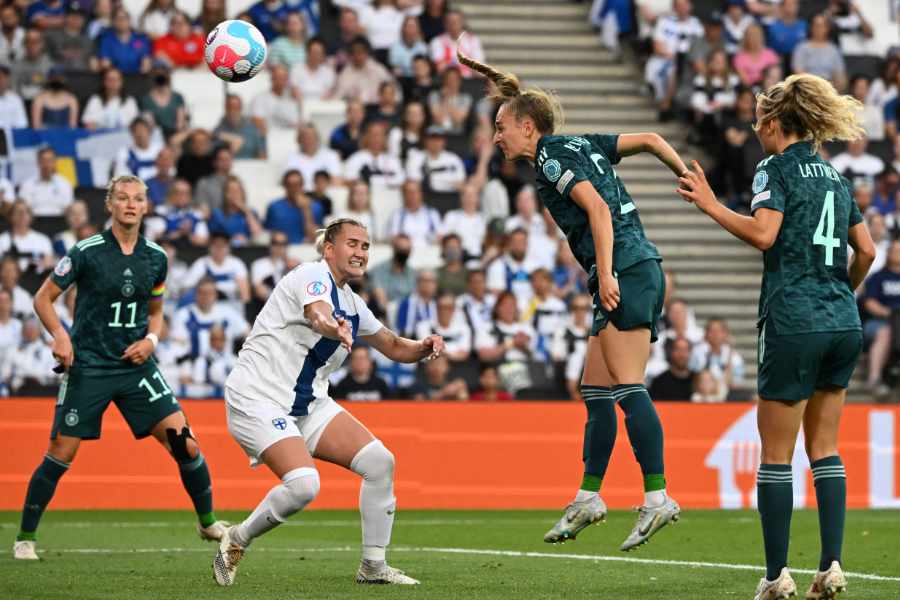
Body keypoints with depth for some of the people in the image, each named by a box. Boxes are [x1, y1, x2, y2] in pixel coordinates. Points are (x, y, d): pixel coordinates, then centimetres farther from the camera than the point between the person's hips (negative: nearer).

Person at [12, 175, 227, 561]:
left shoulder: (156, 257, 5)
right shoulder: (87, 252, -8)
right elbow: (43, 298, -1)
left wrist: (152, 338, -1)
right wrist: (60, 335, -18)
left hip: (135, 365, 3)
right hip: (87, 366, -3)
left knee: (185, 444, -6)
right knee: (60, 454, -5)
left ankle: (208, 522, 13)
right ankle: (25, 538, 10)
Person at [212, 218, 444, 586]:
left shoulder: (352, 305, 13)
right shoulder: (313, 276, -13)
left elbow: (395, 347, 24)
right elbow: (318, 315, -36)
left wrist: (424, 347, 1)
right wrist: (336, 329, -61)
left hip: (309, 404, 9)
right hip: (258, 400, -9)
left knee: (380, 462, -6)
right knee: (303, 484, -27)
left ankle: (373, 566, 4)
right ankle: (236, 541, -3)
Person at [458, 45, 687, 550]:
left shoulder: (552, 156, -5)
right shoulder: (582, 145, 20)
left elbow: (597, 207, -17)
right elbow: (650, 140, 19)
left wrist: (607, 273, -24)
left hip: (626, 272, -10)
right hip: (640, 271, 10)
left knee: (627, 388, -14)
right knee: (596, 391, 11)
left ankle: (658, 496, -20)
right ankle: (589, 498, 13)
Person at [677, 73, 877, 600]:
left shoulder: (776, 168, -5)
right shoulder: (834, 176, 15)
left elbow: (763, 233, -21)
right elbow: (866, 250, 15)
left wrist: (710, 205, -13)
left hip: (794, 323, -7)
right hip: (844, 324, 7)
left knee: (776, 454, 0)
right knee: (824, 447, 12)